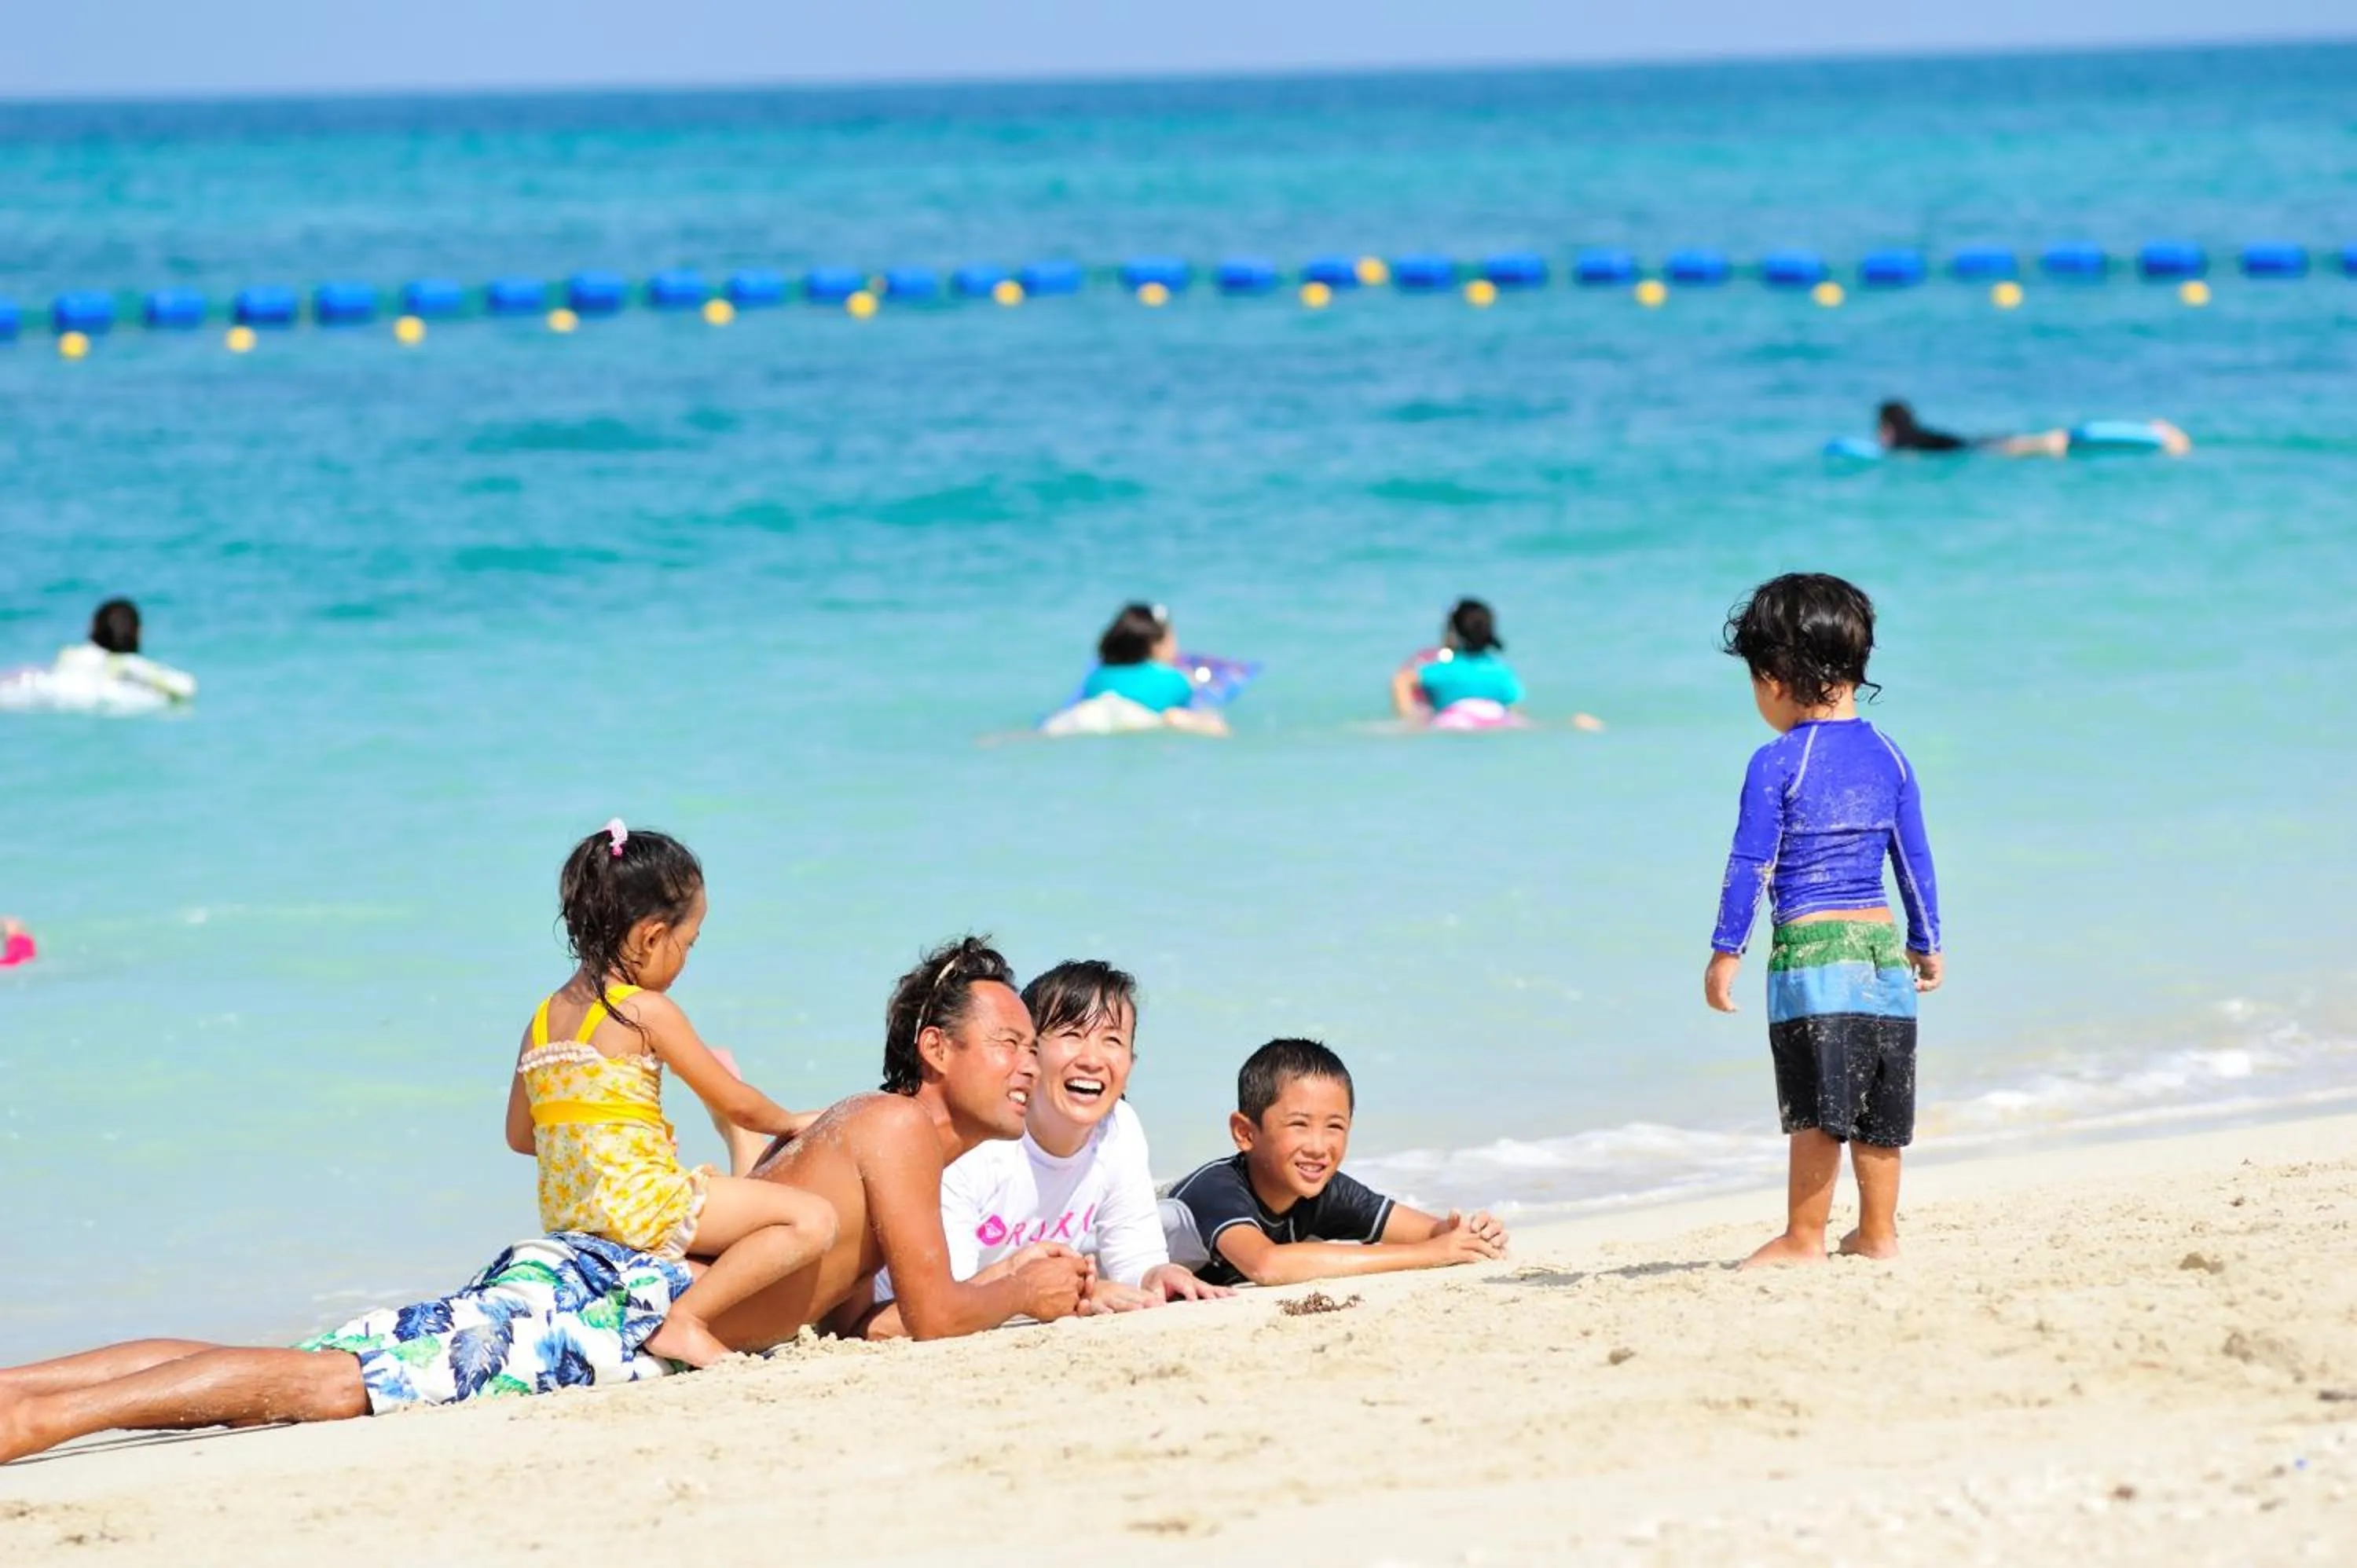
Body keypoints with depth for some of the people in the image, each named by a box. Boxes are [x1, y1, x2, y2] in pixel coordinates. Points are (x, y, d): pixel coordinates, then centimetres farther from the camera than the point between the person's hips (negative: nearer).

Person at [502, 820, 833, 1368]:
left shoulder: (544, 1019, 13)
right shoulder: (648, 1011, -7)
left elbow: (519, 1134, 19)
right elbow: (737, 1105, 0)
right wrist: (791, 1122, 19)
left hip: (563, 1215, 8)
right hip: (636, 1198, -8)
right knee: (811, 1220, -13)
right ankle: (684, 1321, -20)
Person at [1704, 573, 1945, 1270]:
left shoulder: (1775, 764, -8)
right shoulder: (1887, 756, 8)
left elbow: (1750, 865, -8)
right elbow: (1916, 860, 13)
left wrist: (1726, 951, -2)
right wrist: (1926, 942, 23)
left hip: (1808, 949, -5)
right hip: (1882, 947, 5)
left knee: (1818, 1105, -2)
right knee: (1878, 1105, 11)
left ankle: (1804, 1238, 2)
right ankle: (1877, 1233, 18)